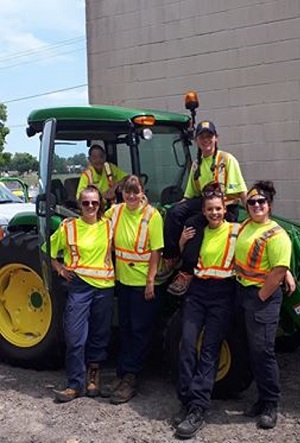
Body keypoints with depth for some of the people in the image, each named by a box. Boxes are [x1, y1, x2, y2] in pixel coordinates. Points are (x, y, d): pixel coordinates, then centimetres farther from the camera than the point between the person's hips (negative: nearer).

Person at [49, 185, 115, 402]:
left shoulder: (108, 225, 3)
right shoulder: (68, 227, 0)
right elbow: (49, 249, 12)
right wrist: (60, 268, 3)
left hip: (105, 286, 2)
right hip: (79, 285, -2)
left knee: (100, 334, 11)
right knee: (75, 336, -5)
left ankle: (94, 373, 30)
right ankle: (75, 384, 5)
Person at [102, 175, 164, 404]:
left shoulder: (152, 215, -13)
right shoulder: (116, 211, 1)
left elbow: (156, 251, -14)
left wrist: (151, 281, -17)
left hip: (144, 282, -5)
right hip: (123, 280, 6)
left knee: (140, 331, 3)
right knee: (125, 328, 14)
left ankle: (130, 378, 11)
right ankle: (122, 374, 24)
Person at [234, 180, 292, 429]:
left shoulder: (276, 235, -16)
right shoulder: (246, 226, 8)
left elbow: (279, 272, -21)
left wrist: (259, 298, -17)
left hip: (262, 297, -8)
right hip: (242, 292, 8)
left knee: (262, 351, -5)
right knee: (253, 350, 14)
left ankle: (271, 406, 8)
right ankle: (263, 399, 25)